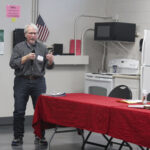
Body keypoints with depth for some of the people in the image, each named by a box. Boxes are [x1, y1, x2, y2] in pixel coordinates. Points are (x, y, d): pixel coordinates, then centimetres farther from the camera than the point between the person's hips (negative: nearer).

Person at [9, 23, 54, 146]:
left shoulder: (43, 47, 10)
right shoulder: (19, 47, 4)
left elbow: (49, 66, 9)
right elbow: (12, 64, -5)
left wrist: (50, 61, -14)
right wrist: (26, 58, -17)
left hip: (38, 82, 2)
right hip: (22, 82, -2)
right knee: (19, 111, -1)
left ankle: (40, 136, 15)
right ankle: (18, 137, 9)